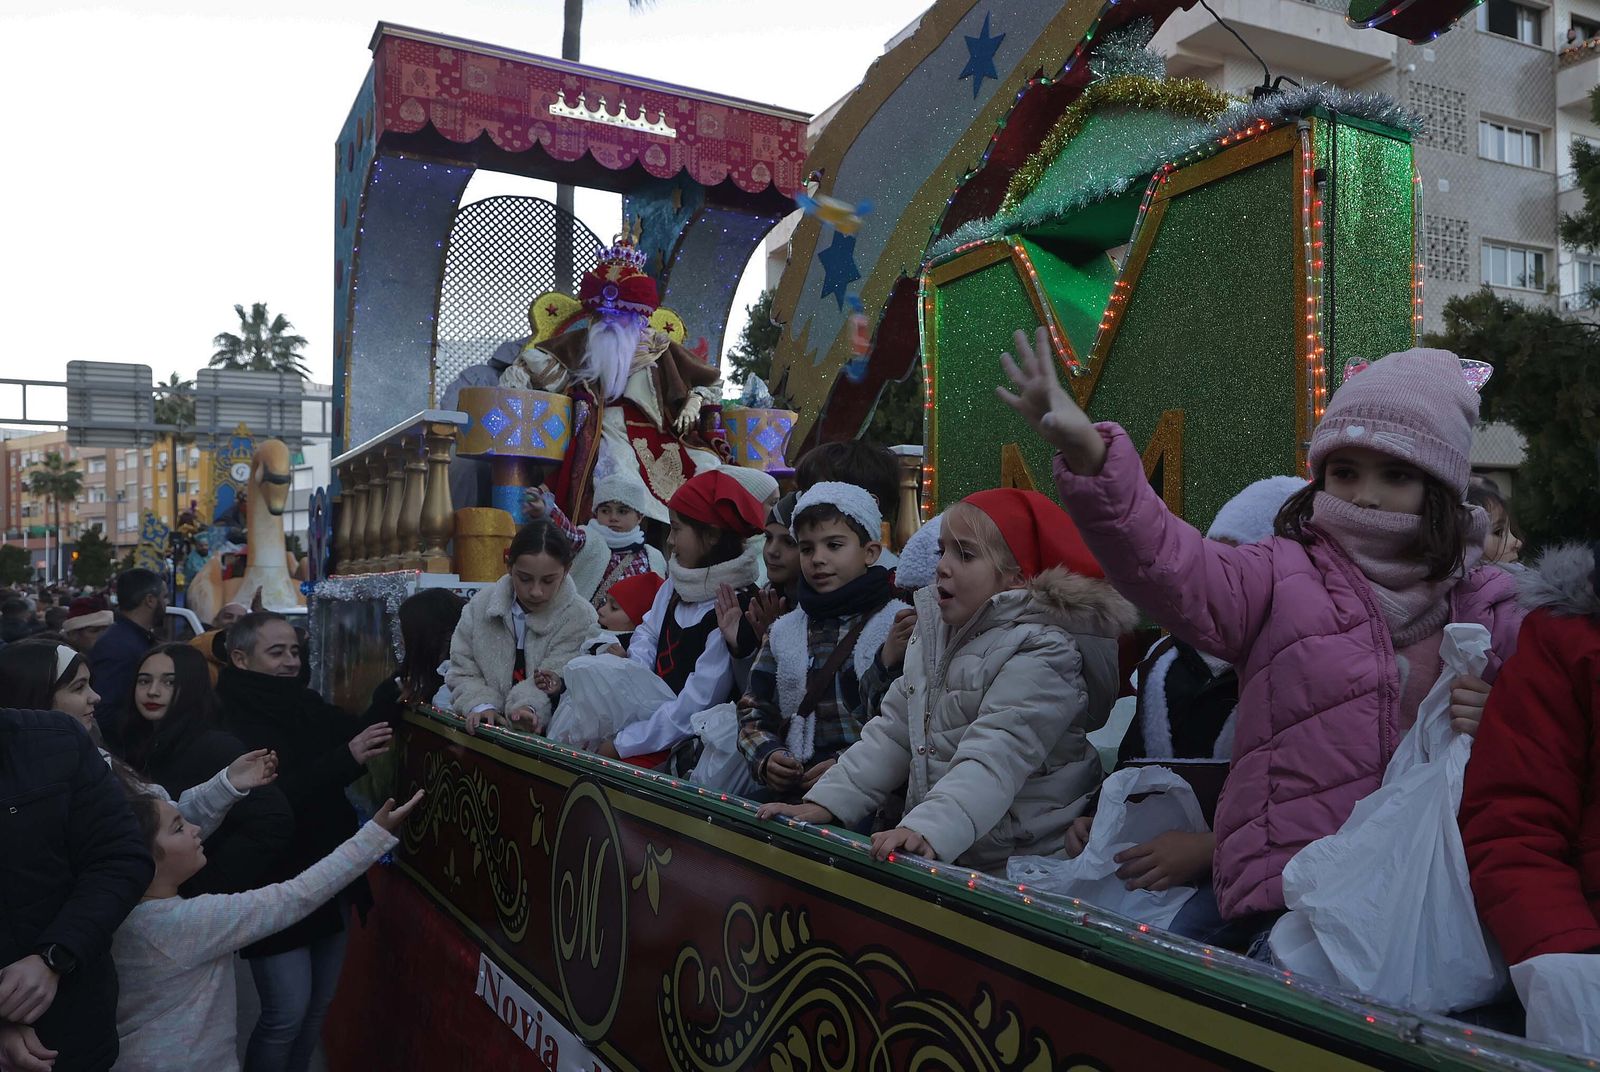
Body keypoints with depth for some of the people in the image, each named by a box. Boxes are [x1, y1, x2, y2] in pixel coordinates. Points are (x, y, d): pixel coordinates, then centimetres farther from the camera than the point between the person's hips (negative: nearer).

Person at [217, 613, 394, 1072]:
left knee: (319, 1004, 16)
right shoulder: (229, 724, -16)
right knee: (287, 1013, -1)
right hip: (275, 889, -7)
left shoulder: (305, 704, 5)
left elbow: (361, 738, 6)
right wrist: (346, 758, -35)